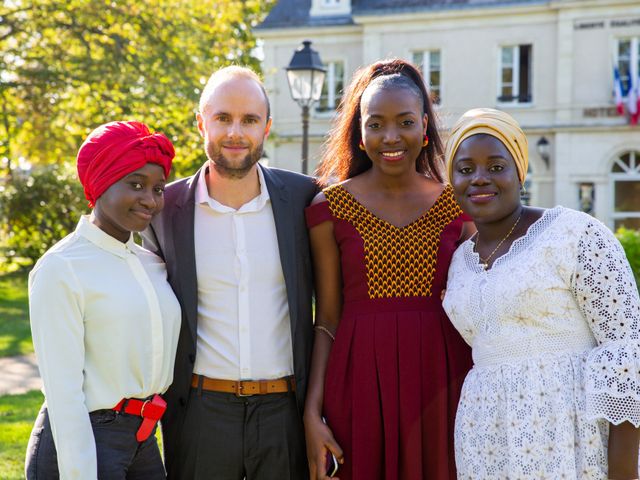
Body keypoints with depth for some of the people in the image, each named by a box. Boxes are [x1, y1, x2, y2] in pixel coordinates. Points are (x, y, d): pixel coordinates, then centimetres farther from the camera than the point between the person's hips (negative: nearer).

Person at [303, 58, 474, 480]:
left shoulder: (457, 204, 5)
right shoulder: (331, 207, 0)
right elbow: (327, 319, 1)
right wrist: (312, 413, -6)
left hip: (442, 383, 2)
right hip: (361, 387, -1)